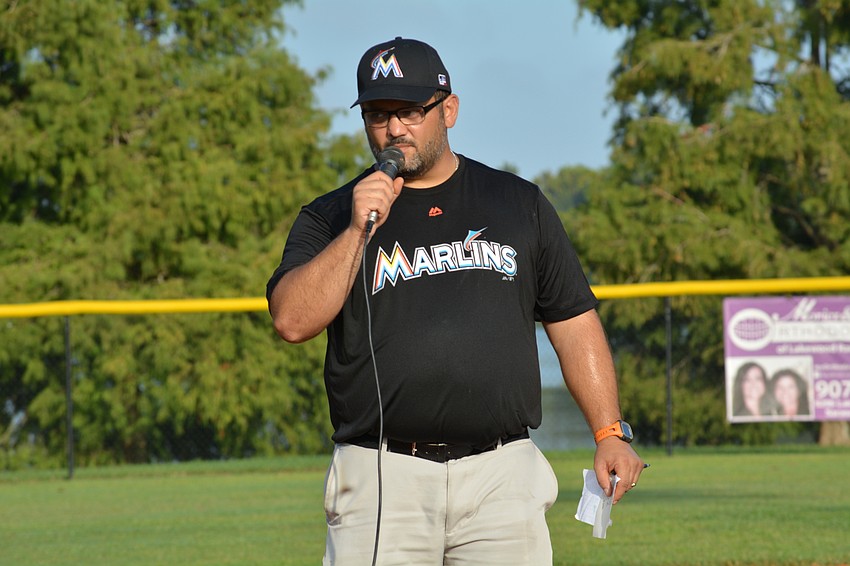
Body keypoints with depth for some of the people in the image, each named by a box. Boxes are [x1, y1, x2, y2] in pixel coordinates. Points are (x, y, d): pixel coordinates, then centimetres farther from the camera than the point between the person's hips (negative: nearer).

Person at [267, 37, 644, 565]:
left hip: (503, 479, 1)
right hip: (383, 481, -1)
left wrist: (611, 432, 4)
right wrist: (359, 229, -12)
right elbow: (293, 321, -5)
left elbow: (574, 324, 13)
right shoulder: (330, 218, 10)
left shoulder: (520, 204, 15)